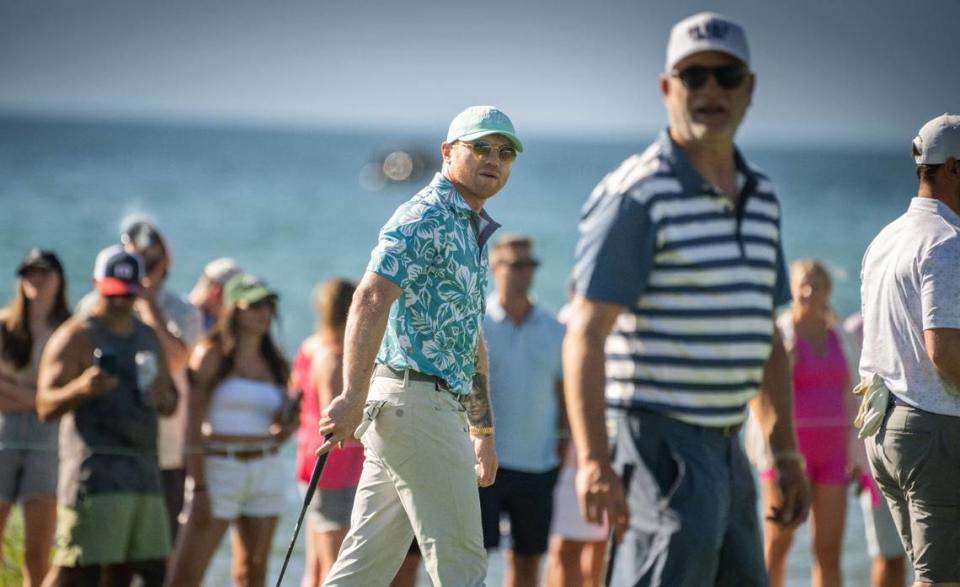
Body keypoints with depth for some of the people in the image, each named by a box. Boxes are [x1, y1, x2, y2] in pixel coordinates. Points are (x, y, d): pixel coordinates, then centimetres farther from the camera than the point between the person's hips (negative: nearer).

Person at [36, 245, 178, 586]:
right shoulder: (76, 337, -2)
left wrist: (164, 398, 1)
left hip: (144, 471, 7)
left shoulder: (149, 338, 18)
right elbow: (46, 407, -9)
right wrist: (80, 388, -29)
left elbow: (171, 403, 26)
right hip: (94, 472, -7)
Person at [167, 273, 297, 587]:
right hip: (218, 467, -5)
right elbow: (194, 423, -8)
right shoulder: (212, 356, -3)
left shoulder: (275, 364, 12)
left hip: (266, 470, 5)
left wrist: (286, 424, -7)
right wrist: (198, 486, -15)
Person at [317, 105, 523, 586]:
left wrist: (484, 429, 27)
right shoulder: (426, 218, -9)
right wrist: (353, 397, -32)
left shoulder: (473, 231, 22)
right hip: (414, 398, -10)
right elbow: (370, 300, -22)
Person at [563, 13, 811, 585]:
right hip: (661, 446, -9)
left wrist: (787, 456, 17)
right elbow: (586, 336, -17)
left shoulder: (760, 198, 14)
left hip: (726, 451, 9)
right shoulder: (637, 196, -11)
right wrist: (593, 460, -26)